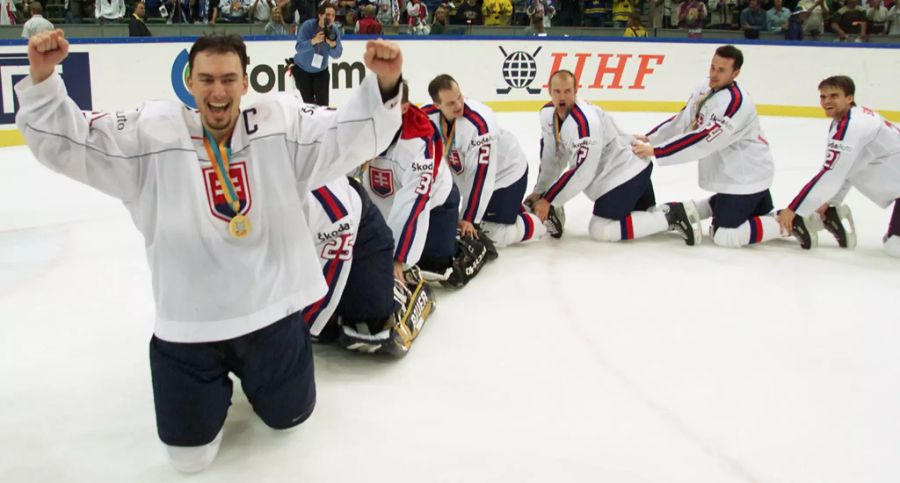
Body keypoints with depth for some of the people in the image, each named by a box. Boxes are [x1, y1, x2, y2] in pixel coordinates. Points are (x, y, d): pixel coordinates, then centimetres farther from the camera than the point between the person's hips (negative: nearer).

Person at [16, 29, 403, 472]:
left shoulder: (282, 121, -8)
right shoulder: (152, 130, -9)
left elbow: (353, 134, -15)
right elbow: (67, 142, -10)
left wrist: (384, 84, -34)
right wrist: (42, 79, -27)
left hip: (272, 309, 1)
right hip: (188, 320, -1)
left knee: (289, 415, 21)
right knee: (190, 452, 9)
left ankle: (248, 364, 51)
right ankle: (213, 376, 39)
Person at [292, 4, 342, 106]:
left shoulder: (334, 30, -14)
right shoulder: (308, 26, -22)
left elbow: (336, 55, -17)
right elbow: (299, 47, -31)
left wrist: (333, 45, -38)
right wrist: (314, 41, -47)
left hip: (321, 70, 2)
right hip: (302, 69, -2)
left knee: (323, 103, -4)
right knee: (308, 102, 1)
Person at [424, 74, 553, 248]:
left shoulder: (479, 121, -35)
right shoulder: (426, 117, -19)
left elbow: (482, 174, -33)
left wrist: (468, 219, -31)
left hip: (506, 172, -6)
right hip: (467, 176, 6)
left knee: (495, 235, -9)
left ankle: (543, 218, 12)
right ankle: (512, 207, 32)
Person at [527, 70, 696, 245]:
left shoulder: (584, 121, -28)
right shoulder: (548, 114, -1)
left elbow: (581, 173, -28)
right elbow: (551, 157, 9)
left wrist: (548, 201, -23)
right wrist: (539, 191, 4)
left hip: (624, 175, -9)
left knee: (599, 230, -5)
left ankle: (669, 217, -10)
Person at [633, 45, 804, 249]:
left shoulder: (735, 102, -27)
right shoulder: (706, 88, 1)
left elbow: (702, 140, -32)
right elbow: (682, 121, 9)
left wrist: (655, 151, -33)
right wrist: (649, 138, 0)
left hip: (746, 178, -9)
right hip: (735, 175, 9)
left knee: (725, 236, -8)